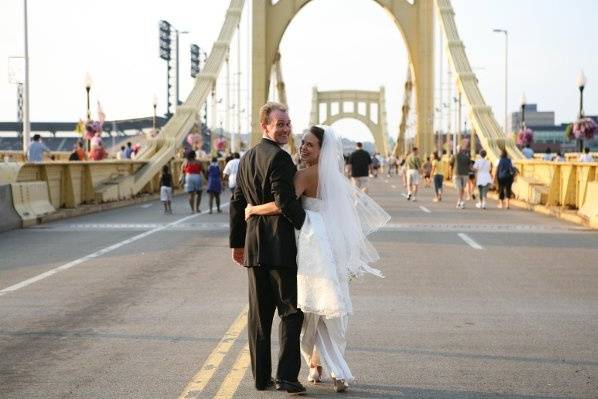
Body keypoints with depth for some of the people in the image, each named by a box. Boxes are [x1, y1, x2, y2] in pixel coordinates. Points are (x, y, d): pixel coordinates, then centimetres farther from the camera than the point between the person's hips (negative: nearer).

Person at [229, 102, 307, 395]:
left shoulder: (247, 158, 14)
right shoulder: (279, 157, -13)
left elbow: (237, 203, 17)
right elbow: (285, 201, -21)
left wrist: (237, 242, 22)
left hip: (253, 247, 8)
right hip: (280, 246, -8)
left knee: (259, 313, 11)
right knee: (291, 311, -1)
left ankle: (261, 376, 15)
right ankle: (287, 376, -5)